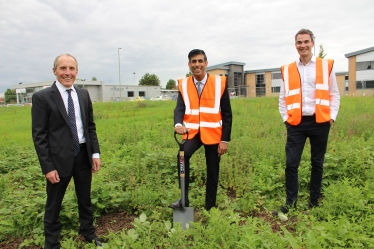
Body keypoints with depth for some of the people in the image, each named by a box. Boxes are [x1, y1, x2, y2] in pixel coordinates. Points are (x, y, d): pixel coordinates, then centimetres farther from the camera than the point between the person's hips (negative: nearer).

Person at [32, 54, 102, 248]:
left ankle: (88, 233, 40)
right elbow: (39, 136, -10)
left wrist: (95, 153, 2)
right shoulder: (42, 97, -9)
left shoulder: (84, 94, 5)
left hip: (83, 155, 4)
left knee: (85, 200, 20)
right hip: (59, 158, -4)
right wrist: (47, 167, -13)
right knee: (53, 205, 13)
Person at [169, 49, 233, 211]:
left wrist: (225, 139, -5)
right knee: (183, 155, -28)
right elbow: (179, 108, -8)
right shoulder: (183, 85, 3)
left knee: (212, 172, 7)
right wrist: (178, 125, -31)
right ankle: (184, 199, -12)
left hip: (213, 133, 0)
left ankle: (210, 207, 25)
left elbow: (227, 114, -1)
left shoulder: (219, 83, -3)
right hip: (192, 132, 1)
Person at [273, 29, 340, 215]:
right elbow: (283, 98, 12)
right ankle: (290, 204, 9)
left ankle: (314, 203, 23)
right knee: (291, 164, -3)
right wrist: (285, 117, 2)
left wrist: (332, 116, -2)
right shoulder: (288, 70, 7)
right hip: (296, 123, 1)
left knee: (317, 163, 9)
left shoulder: (326, 66, 5)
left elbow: (334, 94, 8)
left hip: (319, 122, 0)